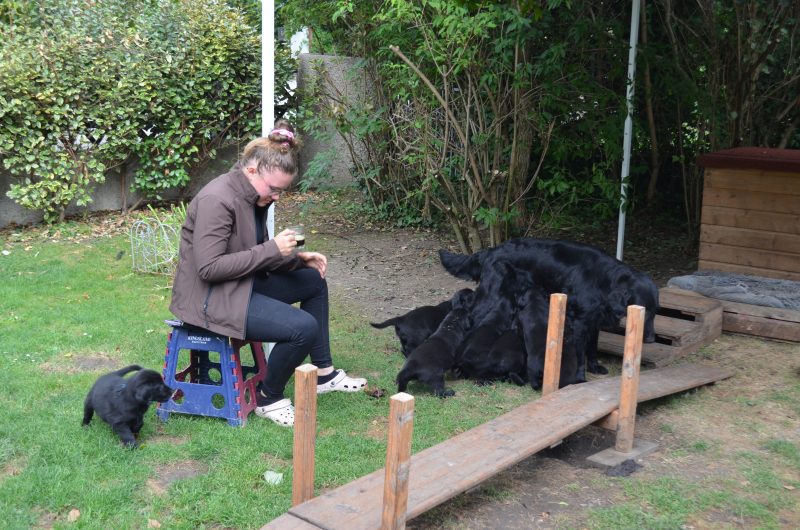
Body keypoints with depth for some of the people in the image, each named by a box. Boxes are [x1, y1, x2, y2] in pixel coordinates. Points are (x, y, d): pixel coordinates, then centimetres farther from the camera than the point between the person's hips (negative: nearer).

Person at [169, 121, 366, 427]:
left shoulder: (252, 196, 6)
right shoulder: (217, 200, -24)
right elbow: (209, 268, -27)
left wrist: (297, 258, 0)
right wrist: (271, 250, -25)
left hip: (242, 283, 10)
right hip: (210, 297, -10)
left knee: (314, 281, 17)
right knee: (304, 327, -22)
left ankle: (323, 373, 25)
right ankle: (268, 399, 2)